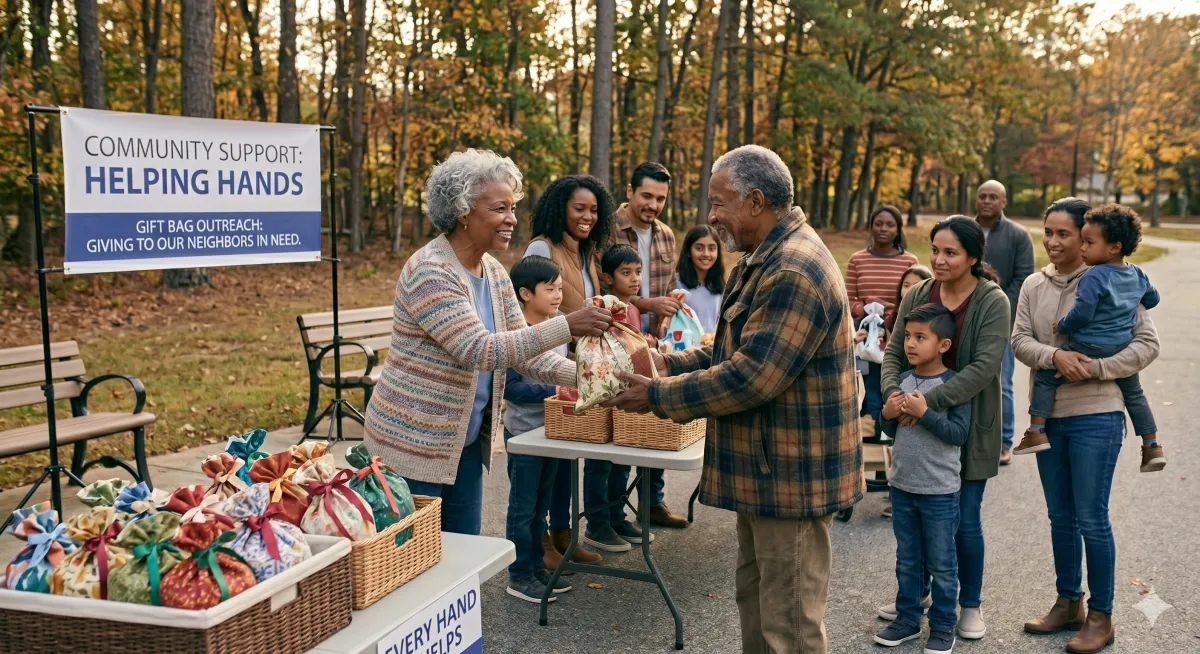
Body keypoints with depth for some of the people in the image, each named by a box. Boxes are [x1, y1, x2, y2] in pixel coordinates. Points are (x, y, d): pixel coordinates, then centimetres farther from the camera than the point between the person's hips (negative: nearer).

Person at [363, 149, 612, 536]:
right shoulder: (428, 272, -21)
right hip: (414, 441, -8)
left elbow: (524, 352, 4)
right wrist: (566, 327, -33)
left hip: (467, 441, 8)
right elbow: (479, 350, -29)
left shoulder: (494, 273, 5)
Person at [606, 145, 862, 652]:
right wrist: (669, 364, 3)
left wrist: (657, 397, -17)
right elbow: (735, 351, 17)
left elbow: (749, 377, -26)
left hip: (791, 475, -11)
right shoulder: (764, 259, 12)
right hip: (766, 470, 11)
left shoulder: (793, 272, -24)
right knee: (755, 601, 21)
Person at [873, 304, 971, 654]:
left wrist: (923, 413, -25)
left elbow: (959, 433, -21)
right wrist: (888, 414, -8)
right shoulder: (902, 380, 3)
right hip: (901, 485, 5)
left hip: (939, 491, -5)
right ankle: (907, 618, 29)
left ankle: (943, 626, 21)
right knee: (907, 560, 17)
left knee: (941, 565, 9)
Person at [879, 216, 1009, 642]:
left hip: (968, 425, -4)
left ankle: (970, 604, 25)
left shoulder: (993, 302, -12)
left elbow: (984, 366, -21)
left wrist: (929, 400, -29)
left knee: (964, 519, 5)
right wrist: (893, 390, -20)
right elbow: (894, 352, 1)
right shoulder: (917, 296, 1)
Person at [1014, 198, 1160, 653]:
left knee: (1091, 519, 1)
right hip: (1048, 415, 5)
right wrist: (1055, 356, -21)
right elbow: (1020, 341, -2)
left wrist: (1095, 368, -19)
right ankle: (1068, 603, 30)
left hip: (1095, 416, -5)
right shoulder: (1034, 285, 4)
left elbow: (1147, 344, -8)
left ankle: (1100, 616, 15)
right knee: (1060, 517, 15)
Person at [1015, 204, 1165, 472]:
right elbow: (1153, 299, 19)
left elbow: (1081, 314, -23)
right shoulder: (1138, 275, 4)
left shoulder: (1094, 277, -19)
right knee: (1134, 393, 24)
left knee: (1045, 377, 4)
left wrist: (1061, 327, -6)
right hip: (1123, 349, 7)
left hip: (1088, 347, -7)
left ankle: (1037, 432, -1)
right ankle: (1153, 447, 27)